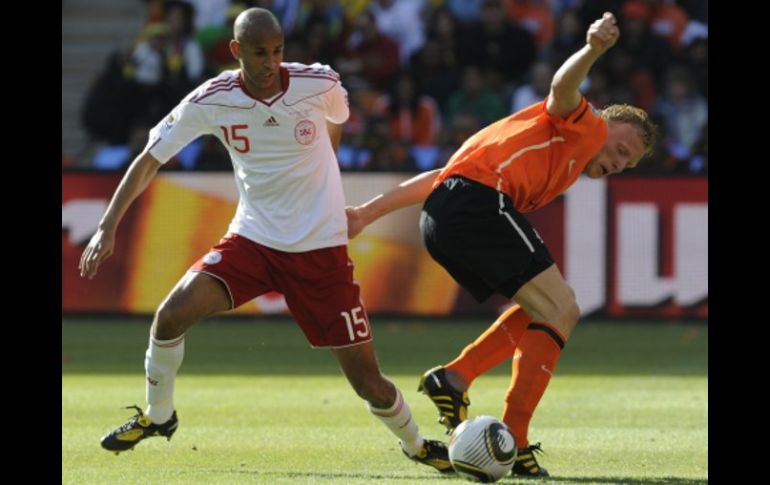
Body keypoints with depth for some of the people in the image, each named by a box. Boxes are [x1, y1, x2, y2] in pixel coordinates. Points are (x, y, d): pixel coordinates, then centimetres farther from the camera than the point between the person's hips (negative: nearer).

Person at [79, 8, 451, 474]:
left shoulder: (319, 84, -13)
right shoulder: (211, 100, -11)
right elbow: (150, 160, -5)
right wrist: (108, 226, -13)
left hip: (320, 250, -1)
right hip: (252, 239, 2)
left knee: (368, 381, -4)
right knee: (170, 316, -17)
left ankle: (416, 444, 26)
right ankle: (159, 416, 10)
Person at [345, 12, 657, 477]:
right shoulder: (585, 128, 14)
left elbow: (440, 177, 32)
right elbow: (563, 91, -11)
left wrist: (369, 212, 26)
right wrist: (592, 51, -31)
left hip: (440, 221, 9)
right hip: (480, 202, -9)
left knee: (546, 310, 18)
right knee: (560, 312, -6)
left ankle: (454, 377, 0)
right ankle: (512, 440, -14)